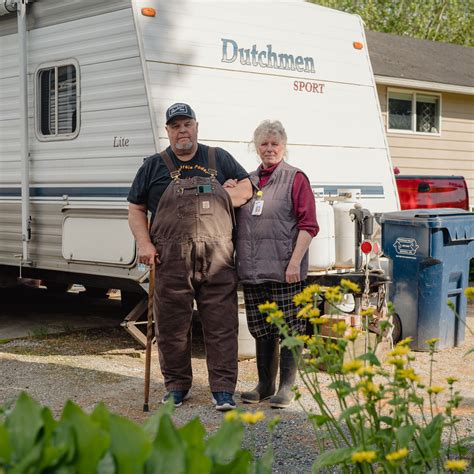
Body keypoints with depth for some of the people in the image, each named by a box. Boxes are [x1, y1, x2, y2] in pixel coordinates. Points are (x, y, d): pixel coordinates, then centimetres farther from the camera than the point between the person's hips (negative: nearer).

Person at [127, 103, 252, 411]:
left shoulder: (219, 159, 15)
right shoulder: (154, 166, 13)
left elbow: (247, 186, 16)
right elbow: (136, 209, 14)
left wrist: (226, 198, -1)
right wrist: (144, 243, 1)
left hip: (217, 260, 0)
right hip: (171, 261, 0)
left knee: (222, 326, -2)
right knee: (172, 327, 5)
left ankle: (223, 390, 5)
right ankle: (177, 386, 20)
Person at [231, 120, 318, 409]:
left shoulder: (295, 179, -1)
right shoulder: (249, 181, 16)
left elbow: (308, 225, -8)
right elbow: (238, 221, 27)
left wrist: (294, 262, -15)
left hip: (284, 272, -6)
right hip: (252, 271, 6)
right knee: (261, 330, 12)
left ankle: (286, 387, 8)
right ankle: (265, 385, 22)